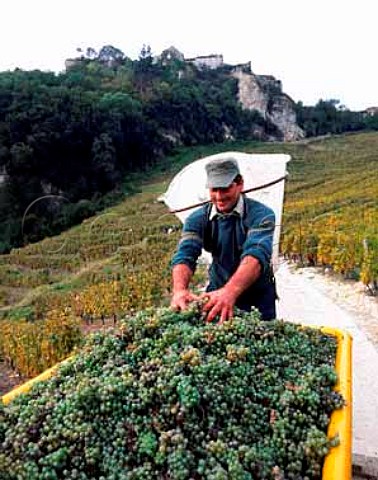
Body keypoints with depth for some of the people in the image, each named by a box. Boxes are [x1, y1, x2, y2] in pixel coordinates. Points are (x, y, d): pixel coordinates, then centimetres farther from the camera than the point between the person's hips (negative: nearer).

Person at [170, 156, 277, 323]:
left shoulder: (260, 214, -17)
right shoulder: (197, 219, -7)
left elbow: (256, 255, -33)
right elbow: (184, 255, -20)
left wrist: (229, 292, -50)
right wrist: (180, 290, -41)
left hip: (259, 297, -2)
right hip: (217, 292, 2)